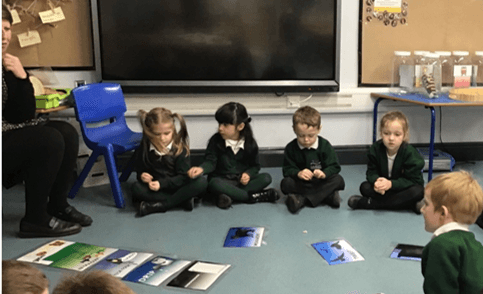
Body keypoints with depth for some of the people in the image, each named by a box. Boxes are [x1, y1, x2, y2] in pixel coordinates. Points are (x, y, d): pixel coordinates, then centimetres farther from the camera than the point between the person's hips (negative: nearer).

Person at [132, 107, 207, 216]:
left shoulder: (180, 149, -11)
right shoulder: (144, 148, -5)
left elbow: (183, 177, -13)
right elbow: (139, 170, 5)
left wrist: (162, 183, -24)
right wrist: (142, 175, -20)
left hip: (176, 186, -1)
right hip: (154, 187, 1)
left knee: (201, 183, -28)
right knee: (136, 188, -29)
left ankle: (158, 206, -28)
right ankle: (183, 199, -27)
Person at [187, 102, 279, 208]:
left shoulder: (250, 143, -1)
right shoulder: (216, 141, -6)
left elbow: (255, 165, 9)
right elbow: (210, 161, -13)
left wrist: (248, 174, -14)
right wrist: (201, 169, -36)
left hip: (243, 180, 3)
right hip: (222, 180, -2)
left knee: (266, 178, -21)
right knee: (214, 184, -37)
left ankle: (228, 196, -31)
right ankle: (254, 197, -29)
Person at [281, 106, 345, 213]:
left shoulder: (325, 145, -6)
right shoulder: (290, 148, -6)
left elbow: (334, 167, -8)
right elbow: (287, 169, -9)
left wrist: (324, 173, -31)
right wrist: (298, 173, -32)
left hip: (321, 182, 1)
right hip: (301, 183, 0)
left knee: (338, 180, -27)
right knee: (285, 183, -28)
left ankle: (302, 199, -33)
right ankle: (327, 196, -31)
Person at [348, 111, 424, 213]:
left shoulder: (410, 153, -23)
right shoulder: (375, 149, -13)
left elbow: (413, 180, -23)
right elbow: (371, 172, -9)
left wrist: (391, 183, -37)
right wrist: (376, 181, -35)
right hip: (383, 189, 3)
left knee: (418, 191, -35)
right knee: (365, 187, -22)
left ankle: (369, 203, -32)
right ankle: (410, 205, -25)